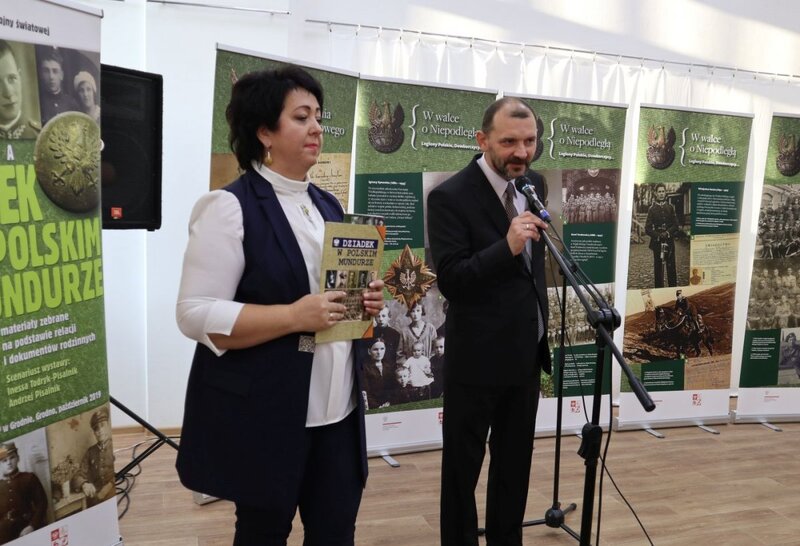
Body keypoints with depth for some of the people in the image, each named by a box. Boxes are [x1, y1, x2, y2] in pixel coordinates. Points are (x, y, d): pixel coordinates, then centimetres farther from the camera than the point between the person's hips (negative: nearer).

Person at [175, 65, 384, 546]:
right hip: (263, 411, -6)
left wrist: (366, 302, -1)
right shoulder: (230, 207, -11)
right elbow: (195, 314, -16)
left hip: (337, 405, 6)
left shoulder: (328, 205, 11)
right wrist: (295, 316, -24)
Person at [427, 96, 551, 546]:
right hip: (477, 358, -7)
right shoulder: (451, 196, -17)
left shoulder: (534, 184, 4)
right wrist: (507, 246, -34)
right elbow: (450, 280, -22)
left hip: (527, 353, 7)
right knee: (462, 468, 10)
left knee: (516, 465, 21)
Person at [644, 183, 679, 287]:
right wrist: (658, 235, -14)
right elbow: (648, 228, 0)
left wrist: (668, 233, -11)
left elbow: (675, 224, 6)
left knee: (671, 266, 2)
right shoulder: (652, 209, 4)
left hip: (669, 241, 1)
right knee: (658, 266, 1)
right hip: (657, 242, -1)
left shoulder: (670, 207, 9)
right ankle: (659, 289, 6)